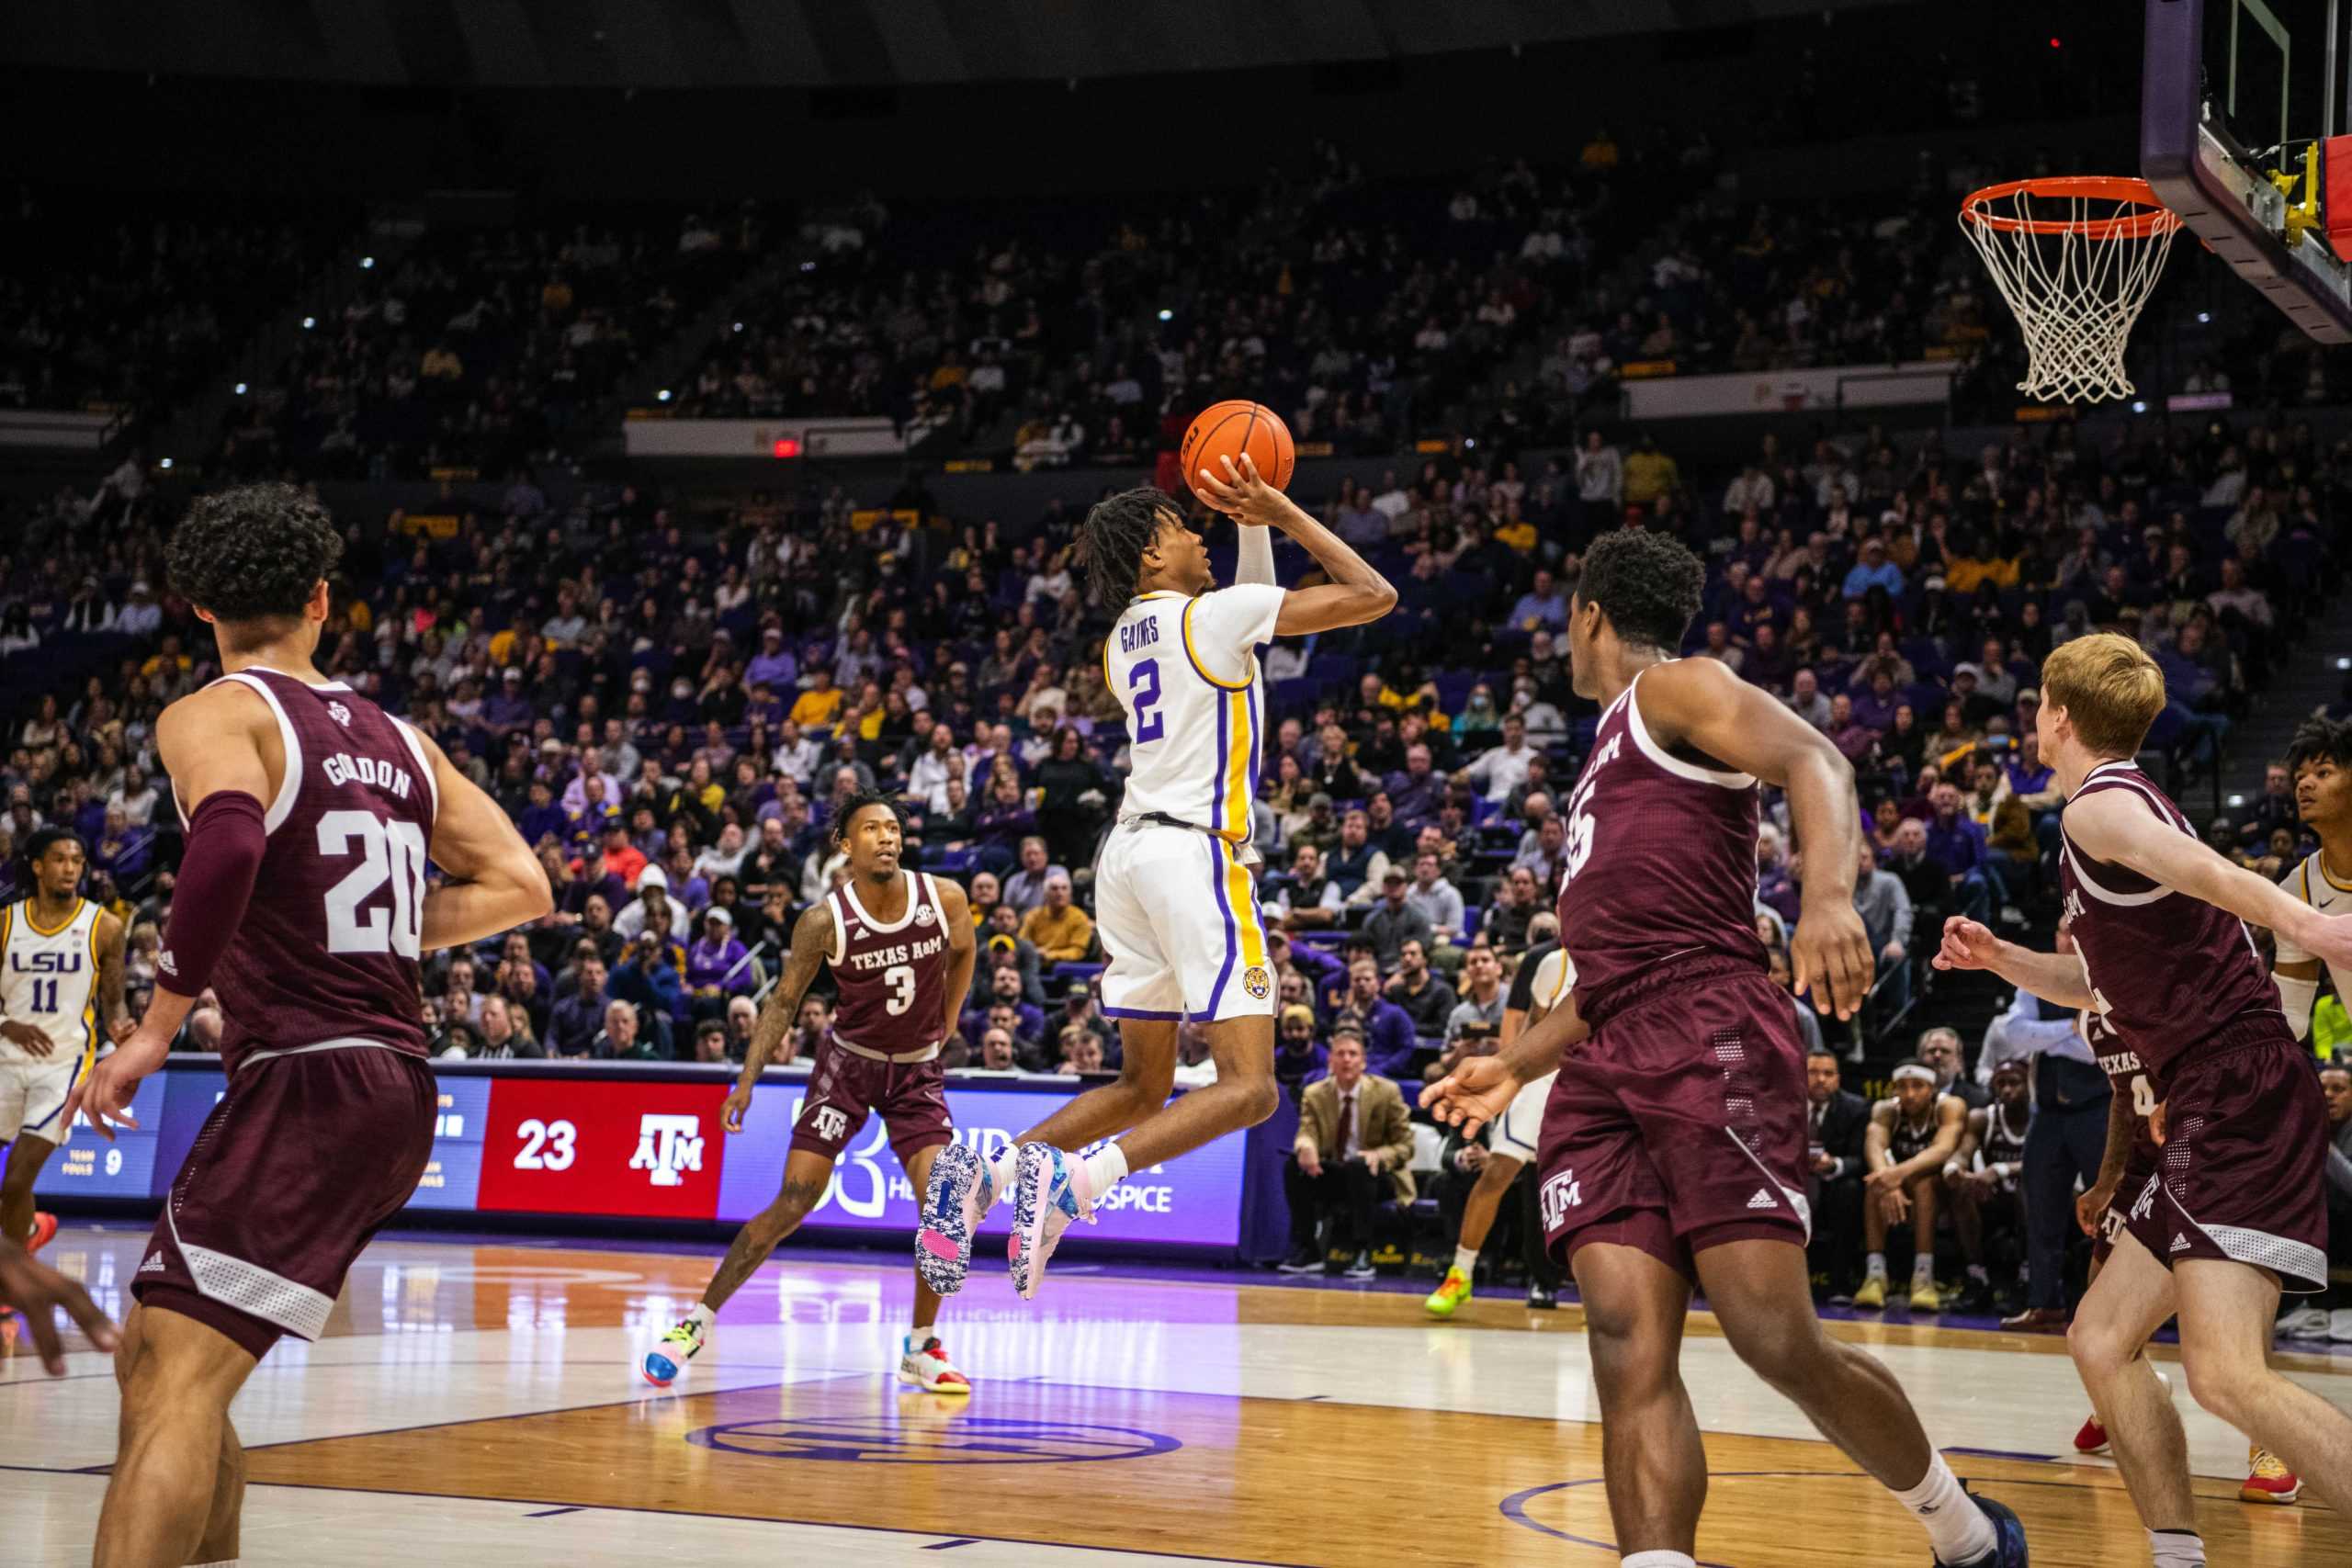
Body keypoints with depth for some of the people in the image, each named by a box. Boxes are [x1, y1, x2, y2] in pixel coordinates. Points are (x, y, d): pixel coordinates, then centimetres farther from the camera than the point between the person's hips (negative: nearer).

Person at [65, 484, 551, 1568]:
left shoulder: (212, 714, -4)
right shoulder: (395, 737, 17)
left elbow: (228, 842, -26)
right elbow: (520, 887, 15)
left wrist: (159, 1021, -20)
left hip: (309, 1081, -8)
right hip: (397, 1084, 8)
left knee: (177, 1381, -12)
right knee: (154, 1357, 17)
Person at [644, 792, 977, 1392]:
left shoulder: (944, 899, -13)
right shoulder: (824, 921, -18)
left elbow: (962, 954, 10)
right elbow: (785, 999, -6)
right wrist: (748, 1079, -12)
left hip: (918, 1072, 2)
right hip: (848, 1062, -2)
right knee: (793, 1203, -10)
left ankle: (921, 1348, 5)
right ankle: (699, 1321, 3)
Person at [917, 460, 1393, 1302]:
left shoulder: (1124, 640, 18)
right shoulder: (1213, 613, -5)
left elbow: (1254, 623, 35)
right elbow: (1373, 595, -3)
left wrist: (1257, 531, 27)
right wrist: (1282, 512, 5)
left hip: (1130, 852, 9)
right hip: (1194, 853, -8)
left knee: (1142, 1088, 15)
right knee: (1248, 1086, -10)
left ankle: (981, 1178, -1)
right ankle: (1075, 1179, -28)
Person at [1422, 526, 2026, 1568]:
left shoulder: (1674, 690, 6)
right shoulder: (1610, 754, 32)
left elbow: (1814, 761, -15)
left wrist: (1827, 896, -33)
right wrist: (1514, 1064, 36)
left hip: (1712, 1038, -8)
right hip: (1609, 1068, 8)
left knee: (1778, 1340, -12)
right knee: (1630, 1350, -10)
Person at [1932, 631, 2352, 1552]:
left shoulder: (2099, 805, -7)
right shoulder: (2127, 805, 23)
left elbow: (2209, 874, -30)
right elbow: (2105, 982, 34)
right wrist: (1999, 958, 19)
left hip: (2241, 1098, -10)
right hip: (2213, 1116, 10)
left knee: (2226, 1373, -23)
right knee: (2101, 1340, 13)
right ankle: (2179, 1555, 13)